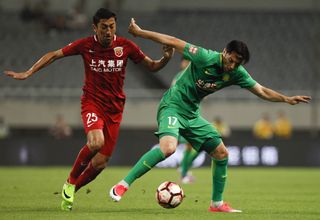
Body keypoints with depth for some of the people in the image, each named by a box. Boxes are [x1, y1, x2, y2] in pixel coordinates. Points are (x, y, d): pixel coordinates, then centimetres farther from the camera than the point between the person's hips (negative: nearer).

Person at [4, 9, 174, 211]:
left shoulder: (125, 46, -4)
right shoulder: (86, 45, -6)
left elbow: (152, 66, 6)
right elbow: (54, 55, 3)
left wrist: (166, 58, -15)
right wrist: (27, 73, -1)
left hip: (115, 108, 2)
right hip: (92, 102, -2)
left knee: (100, 162, 0)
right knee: (96, 142, -31)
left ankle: (71, 190, 26)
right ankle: (70, 182, -7)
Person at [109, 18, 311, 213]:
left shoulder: (237, 73, -2)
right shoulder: (205, 58, -20)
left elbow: (262, 91, 7)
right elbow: (172, 41, -15)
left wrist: (286, 99, -5)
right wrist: (139, 32, -12)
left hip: (192, 114, 8)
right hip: (173, 106, -8)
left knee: (221, 154, 6)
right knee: (168, 148, -32)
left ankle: (217, 203, 20)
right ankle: (123, 185, -26)